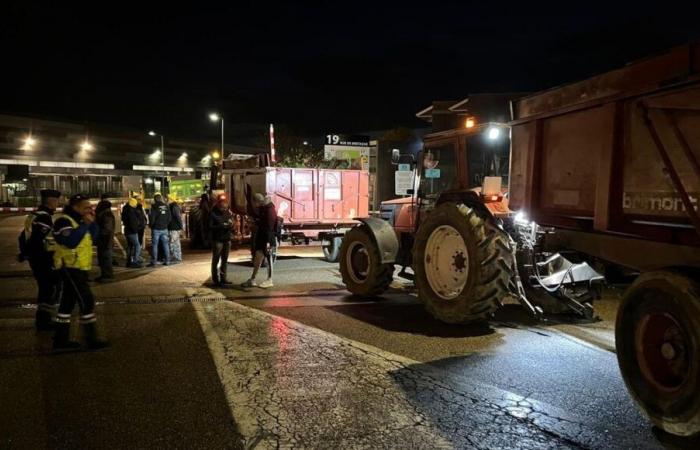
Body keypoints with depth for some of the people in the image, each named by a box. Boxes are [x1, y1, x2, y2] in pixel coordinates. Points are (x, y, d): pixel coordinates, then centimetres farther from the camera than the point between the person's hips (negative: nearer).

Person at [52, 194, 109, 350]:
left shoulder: (78, 220, 14)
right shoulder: (64, 221, -16)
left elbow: (93, 237, 10)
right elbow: (71, 242, -30)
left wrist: (92, 222, -4)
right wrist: (86, 224, -25)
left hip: (78, 268, 10)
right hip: (71, 267, -10)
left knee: (68, 302, 12)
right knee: (86, 301, -10)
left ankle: (61, 339, 19)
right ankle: (92, 339, -5)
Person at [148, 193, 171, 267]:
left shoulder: (154, 207, -9)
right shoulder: (166, 207, 7)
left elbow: (152, 218, -11)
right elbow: (169, 218, 10)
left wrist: (150, 225, 5)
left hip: (156, 229, -5)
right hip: (164, 229, 5)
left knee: (154, 245, 0)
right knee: (165, 244, 8)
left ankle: (153, 261, -1)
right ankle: (167, 260, 10)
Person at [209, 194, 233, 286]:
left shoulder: (228, 212, 6)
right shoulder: (213, 213, -9)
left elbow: (232, 226, 9)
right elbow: (210, 227, -14)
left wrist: (231, 224, -14)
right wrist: (221, 226, -25)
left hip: (227, 239, 5)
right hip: (217, 240, -5)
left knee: (225, 260, 10)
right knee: (216, 260, -1)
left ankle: (223, 278, 19)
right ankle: (215, 279, 4)